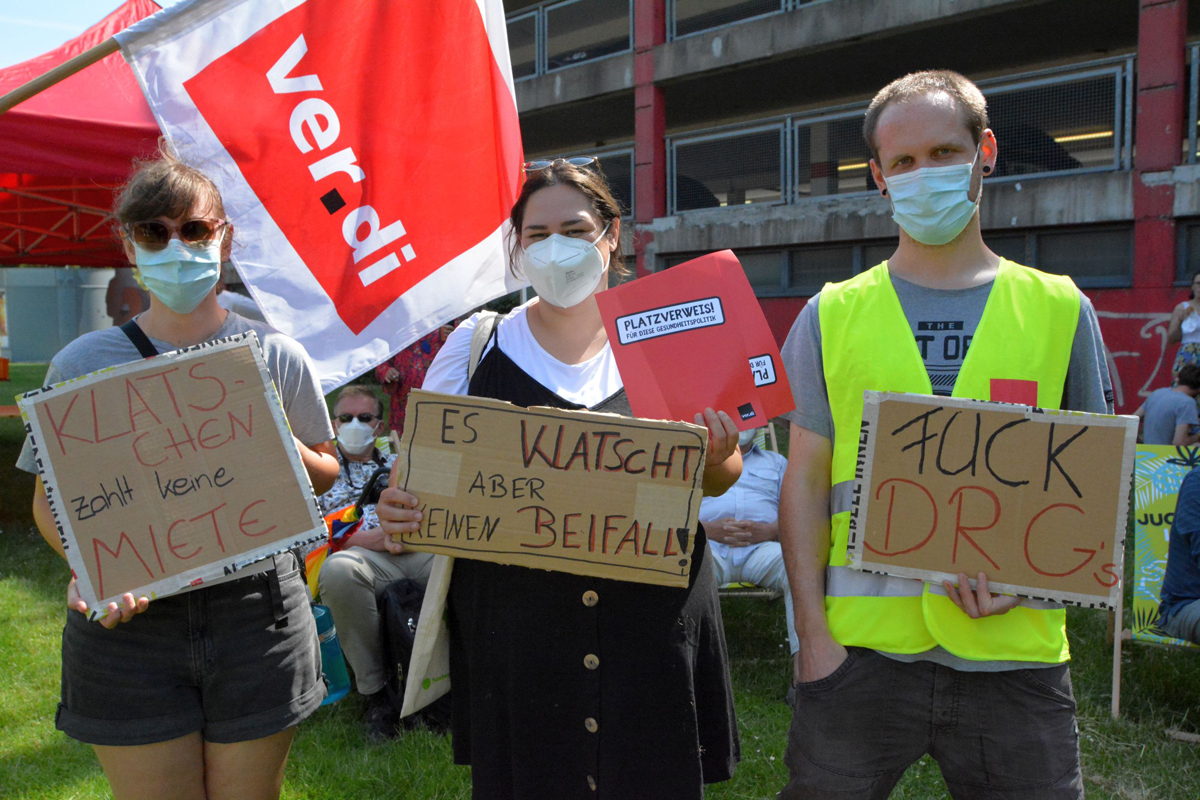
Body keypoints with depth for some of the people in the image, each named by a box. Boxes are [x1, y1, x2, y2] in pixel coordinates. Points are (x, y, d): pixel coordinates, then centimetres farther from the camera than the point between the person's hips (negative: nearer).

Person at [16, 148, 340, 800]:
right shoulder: (83, 363, -1)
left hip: (255, 615, 1)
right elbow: (50, 500, 3)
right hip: (128, 625, 0)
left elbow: (325, 476, 9)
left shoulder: (276, 356, 0)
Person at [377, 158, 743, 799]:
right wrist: (397, 507, -15)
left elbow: (720, 480, 8)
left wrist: (712, 460, -14)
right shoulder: (477, 345, 4)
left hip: (651, 620, 0)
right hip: (515, 620, 0)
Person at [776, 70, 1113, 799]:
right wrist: (814, 633, -5)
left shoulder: (1060, 310, 5)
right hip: (863, 650, 0)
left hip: (1016, 656, 1)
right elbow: (805, 485, 3)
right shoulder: (834, 314, 3)